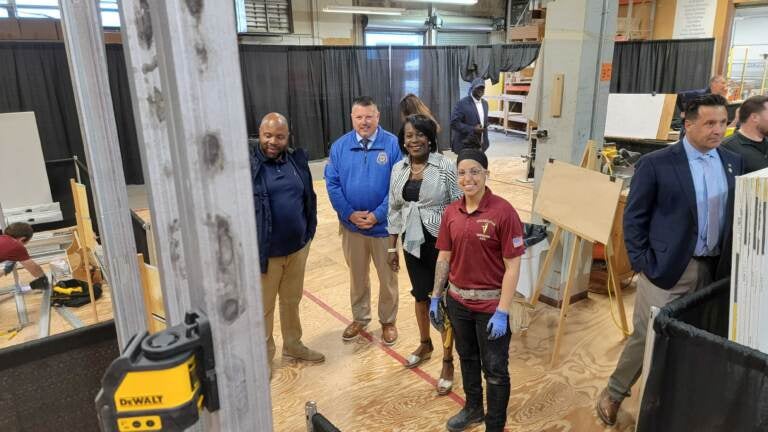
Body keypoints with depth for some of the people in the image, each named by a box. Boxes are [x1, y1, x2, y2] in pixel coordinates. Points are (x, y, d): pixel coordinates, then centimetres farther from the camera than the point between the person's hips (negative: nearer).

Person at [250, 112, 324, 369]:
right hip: (264, 252, -5)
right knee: (263, 308, 11)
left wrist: (309, 231, 8)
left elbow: (309, 198, 12)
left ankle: (293, 345, 42)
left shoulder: (297, 160, 3)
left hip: (297, 248, 5)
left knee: (292, 300, 22)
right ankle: (264, 357, 30)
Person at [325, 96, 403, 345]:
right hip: (351, 225, 2)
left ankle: (388, 321, 33)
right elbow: (332, 183, -2)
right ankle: (360, 318, 38)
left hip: (384, 225, -2)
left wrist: (378, 215, -17)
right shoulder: (340, 146, -1)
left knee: (388, 277, 13)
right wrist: (349, 213, -12)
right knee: (357, 276, 19)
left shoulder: (393, 145, -9)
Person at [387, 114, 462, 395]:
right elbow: (394, 210, 8)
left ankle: (448, 361, 21)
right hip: (412, 242, 5)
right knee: (420, 296, 20)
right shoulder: (398, 169, 2)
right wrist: (392, 247, 9)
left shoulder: (446, 167, -12)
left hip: (441, 242, -4)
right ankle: (425, 345, 43)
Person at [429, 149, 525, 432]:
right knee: (466, 358, 24)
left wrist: (502, 312, -18)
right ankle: (473, 409, 47)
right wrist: (435, 298, 7)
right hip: (457, 300, 6)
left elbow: (513, 265, -16)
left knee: (495, 369, 9)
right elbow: (444, 257, 7)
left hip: (490, 304, -5)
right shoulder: (451, 212, 0)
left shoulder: (503, 212, -17)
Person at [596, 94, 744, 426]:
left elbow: (735, 215, 14)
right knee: (647, 336, 0)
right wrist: (641, 264, -11)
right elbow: (633, 218, -7)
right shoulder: (656, 163, -9)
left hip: (713, 269, 5)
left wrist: (728, 262, 7)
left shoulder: (733, 162, 7)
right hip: (666, 267, -5)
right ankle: (614, 393, 21)